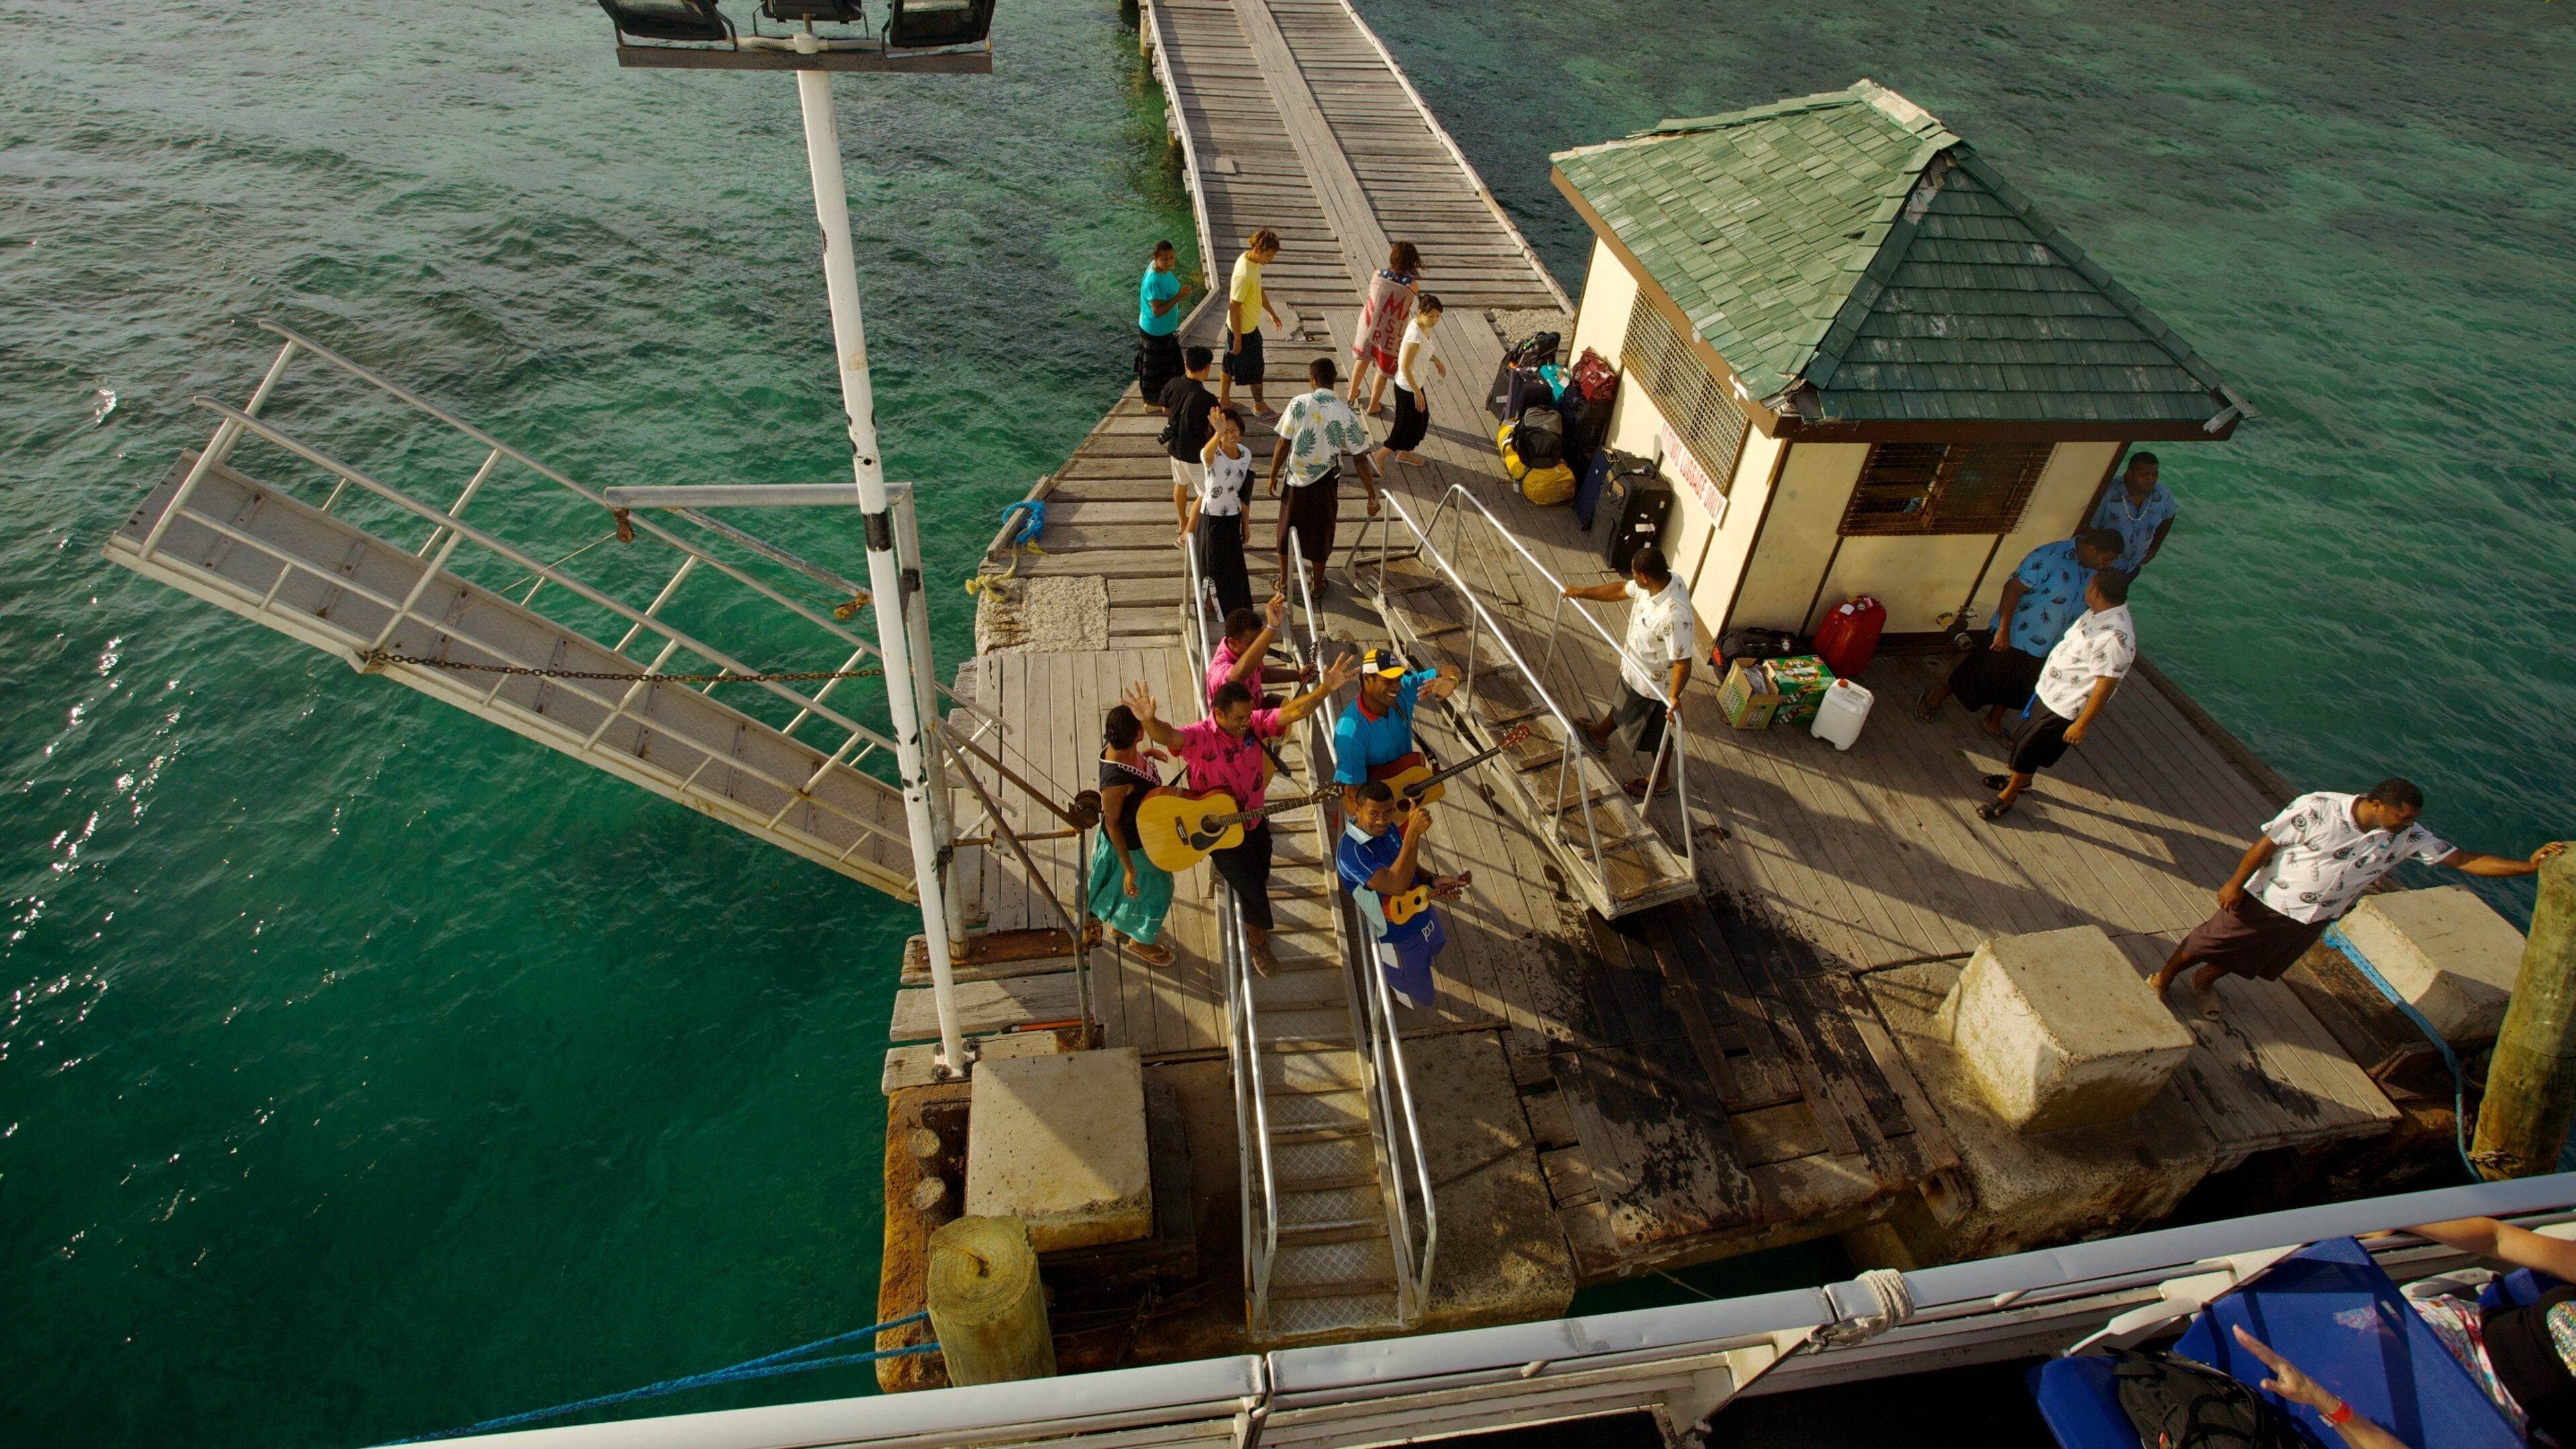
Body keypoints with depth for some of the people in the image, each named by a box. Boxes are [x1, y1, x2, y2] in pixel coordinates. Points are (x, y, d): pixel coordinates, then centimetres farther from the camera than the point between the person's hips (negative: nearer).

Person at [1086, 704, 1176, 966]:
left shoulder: (1118, 748, -19)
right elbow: (1111, 824, -29)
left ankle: (1120, 924, 60)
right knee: (1151, 889, 19)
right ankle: (1140, 940, 46)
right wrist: (1129, 868, -23)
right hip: (1131, 844, -8)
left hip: (1142, 833, 8)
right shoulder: (1116, 778, -42)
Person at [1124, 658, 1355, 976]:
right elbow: (1167, 736, -49)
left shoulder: (1253, 723, -14)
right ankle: (1257, 941, 25)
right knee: (1254, 888, -4)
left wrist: (1324, 689, -41)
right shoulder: (1199, 737, -29)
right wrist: (1148, 721, -73)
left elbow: (1293, 711, -24)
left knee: (1260, 873, 23)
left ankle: (1224, 868, 58)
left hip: (1254, 821, 6)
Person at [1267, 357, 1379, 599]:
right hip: (1324, 483, 0)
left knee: (1288, 529, 20)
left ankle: (1284, 581, 34)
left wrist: (1273, 476, 2)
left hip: (1296, 479, 0)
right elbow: (1360, 459, -12)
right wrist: (1372, 495, -5)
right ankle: (1316, 584, 35)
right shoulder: (1346, 414, -14)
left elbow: (1283, 445, -12)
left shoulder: (1298, 403, -16)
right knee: (1321, 532, 20)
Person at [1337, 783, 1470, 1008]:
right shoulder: (1351, 852, -39)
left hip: (1423, 914, 8)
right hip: (1400, 937, -7)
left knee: (1436, 947, 38)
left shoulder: (1386, 827, -12)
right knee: (1419, 999, 15)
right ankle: (1385, 988, 45)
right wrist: (1413, 833, -57)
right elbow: (1396, 885, -50)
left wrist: (1433, 880, -15)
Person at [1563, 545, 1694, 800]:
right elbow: (1621, 590, 2)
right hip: (1634, 667, 8)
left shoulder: (1675, 615, -43)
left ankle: (1661, 781, 43)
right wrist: (1580, 593, 11)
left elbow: (1682, 662, -38)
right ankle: (1600, 733, 65)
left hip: (1655, 683, -8)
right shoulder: (1660, 580, -16)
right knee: (1622, 703, 36)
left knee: (1655, 733, 17)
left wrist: (1674, 697, -49)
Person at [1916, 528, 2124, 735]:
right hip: (2013, 637, -7)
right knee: (1981, 677, 8)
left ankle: (1994, 721, 42)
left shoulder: (2094, 572, -2)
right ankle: (1938, 695, 30)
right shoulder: (2050, 556, -27)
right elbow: (2013, 588, -28)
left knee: (2017, 687, 21)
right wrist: (2003, 631, -29)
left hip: (2043, 648, 7)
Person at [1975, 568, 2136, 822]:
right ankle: (2020, 780, 50)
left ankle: (2007, 798, 27)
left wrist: (2081, 724, -22)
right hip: (2049, 693, 9)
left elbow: (2105, 686, -28)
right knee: (2027, 739, 26)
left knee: (2028, 749, 6)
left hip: (2065, 708, -9)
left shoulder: (2116, 638, -33)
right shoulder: (2100, 612, -5)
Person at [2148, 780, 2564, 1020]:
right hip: (2265, 901, -5)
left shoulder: (2408, 838, -12)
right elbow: (2266, 843, -20)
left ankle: (2205, 981, 48)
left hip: (2314, 919, 5)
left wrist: (2530, 864, -24)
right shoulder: (2318, 808, -27)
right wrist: (2235, 884, -17)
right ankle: (2164, 976, 33)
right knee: (2206, 942, 8)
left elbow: (2466, 860, -12)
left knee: (2247, 961, 22)